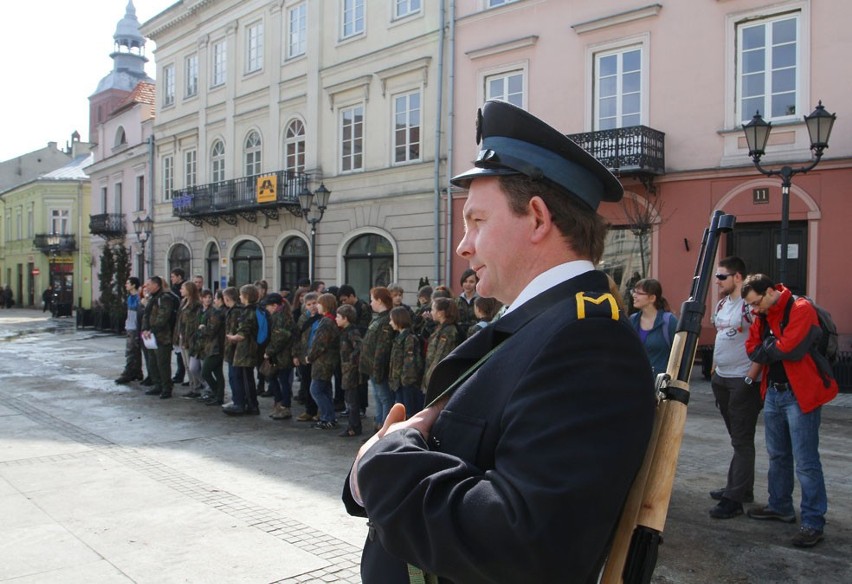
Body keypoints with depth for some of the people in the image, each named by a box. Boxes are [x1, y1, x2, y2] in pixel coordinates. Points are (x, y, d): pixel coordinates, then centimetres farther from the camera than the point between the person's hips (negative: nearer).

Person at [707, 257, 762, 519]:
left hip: (744, 380, -9)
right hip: (721, 379, 9)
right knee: (737, 438, 18)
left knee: (741, 441, -2)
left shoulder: (750, 303, -17)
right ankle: (741, 488, 29)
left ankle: (734, 498, 2)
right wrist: (715, 366, 19)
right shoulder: (722, 304, 12)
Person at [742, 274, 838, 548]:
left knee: (806, 462, -5)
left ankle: (813, 522, 3)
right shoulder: (762, 316, 9)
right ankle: (780, 506, 33)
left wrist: (766, 346, -7)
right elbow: (752, 350, 4)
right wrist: (775, 348, -12)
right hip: (773, 392, 8)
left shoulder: (801, 309, -15)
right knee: (778, 455, 19)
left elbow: (790, 349, -25)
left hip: (800, 394, -8)